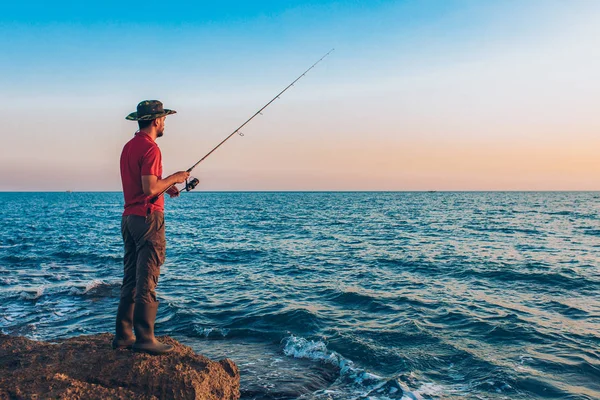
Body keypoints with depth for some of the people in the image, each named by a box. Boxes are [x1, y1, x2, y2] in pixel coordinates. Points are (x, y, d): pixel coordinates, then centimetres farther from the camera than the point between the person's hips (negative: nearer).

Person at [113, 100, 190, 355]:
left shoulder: (128, 146, 16)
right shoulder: (150, 148, -13)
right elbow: (150, 188, -21)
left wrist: (166, 186, 17)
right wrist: (174, 178, -6)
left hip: (129, 217, 9)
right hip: (147, 218, -9)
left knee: (130, 280, 12)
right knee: (146, 283, -6)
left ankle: (123, 335, 17)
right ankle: (144, 338, -2)